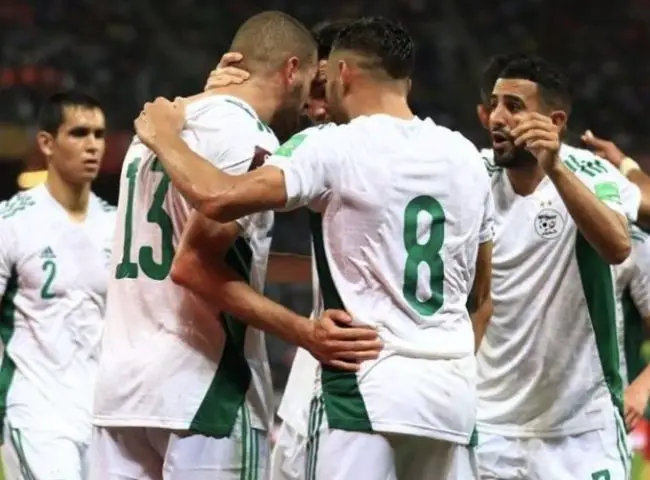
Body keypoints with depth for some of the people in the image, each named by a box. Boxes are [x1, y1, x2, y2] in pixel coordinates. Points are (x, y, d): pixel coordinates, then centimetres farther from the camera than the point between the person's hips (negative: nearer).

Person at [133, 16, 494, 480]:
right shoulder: (465, 156, 12)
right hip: (452, 388, 6)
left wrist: (166, 137, -1)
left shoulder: (336, 149, -8)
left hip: (369, 386, -6)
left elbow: (218, 198, -18)